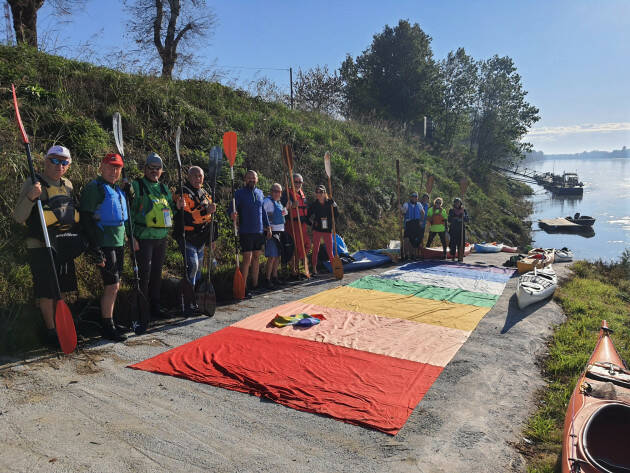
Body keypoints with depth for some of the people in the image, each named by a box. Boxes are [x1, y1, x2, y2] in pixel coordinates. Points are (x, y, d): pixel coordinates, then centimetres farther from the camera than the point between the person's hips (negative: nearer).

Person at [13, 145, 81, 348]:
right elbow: (18, 217, -13)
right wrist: (30, 197, -29)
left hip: (65, 247, 6)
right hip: (41, 247, -6)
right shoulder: (33, 184, -7)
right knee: (47, 291, -1)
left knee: (61, 289, 14)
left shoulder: (68, 185, 12)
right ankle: (51, 332, 10)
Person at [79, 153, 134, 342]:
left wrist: (132, 237, 20)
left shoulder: (118, 190, 17)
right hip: (105, 245, -9)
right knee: (111, 286, -7)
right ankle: (107, 328, 5)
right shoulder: (94, 187, -10)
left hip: (118, 244, 9)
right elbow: (86, 219, -16)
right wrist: (96, 249, -20)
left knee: (114, 285, 15)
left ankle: (109, 321, 27)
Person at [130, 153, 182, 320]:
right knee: (144, 273, -3)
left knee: (157, 273, 13)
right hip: (144, 237, -6)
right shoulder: (137, 186, -4)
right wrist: (131, 235, -17)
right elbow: (128, 211, -10)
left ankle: (155, 307, 23)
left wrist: (177, 206, 1)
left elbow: (169, 211, 23)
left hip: (162, 237, 6)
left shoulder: (164, 189, 16)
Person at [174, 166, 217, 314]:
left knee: (198, 268, 12)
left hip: (201, 239, 8)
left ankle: (195, 301, 23)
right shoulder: (183, 193, -11)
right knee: (192, 267, -15)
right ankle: (188, 303, -8)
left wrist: (212, 238, 21)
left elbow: (210, 218, 22)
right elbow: (186, 216, -24)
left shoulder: (205, 194, 15)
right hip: (187, 237, -8)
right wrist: (205, 211, -30)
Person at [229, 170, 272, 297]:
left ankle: (255, 284, 22)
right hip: (246, 232, -6)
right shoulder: (239, 193, -3)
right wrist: (232, 213, -35)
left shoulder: (260, 193, 13)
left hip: (259, 231, 6)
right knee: (247, 258, -9)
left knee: (256, 258, 12)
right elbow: (231, 208, -12)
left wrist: (268, 226, 14)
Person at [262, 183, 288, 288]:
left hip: (280, 231, 9)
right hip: (272, 232, -9)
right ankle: (268, 279, -2)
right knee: (272, 257, -9)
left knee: (278, 256, 13)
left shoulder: (278, 202, 18)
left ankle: (274, 277, 23)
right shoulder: (267, 201, -10)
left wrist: (286, 208, 15)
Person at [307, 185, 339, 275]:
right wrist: (312, 221, -13)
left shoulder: (330, 203, 0)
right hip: (317, 230, 0)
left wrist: (334, 205, -13)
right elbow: (308, 216, 7)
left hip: (328, 230, 0)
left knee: (330, 250, 4)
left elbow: (336, 215, -2)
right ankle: (314, 268, 8)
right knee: (315, 249, 2)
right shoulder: (313, 205, 0)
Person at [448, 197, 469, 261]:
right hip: (453, 229, 0)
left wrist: (463, 215, -15)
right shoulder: (451, 211, 8)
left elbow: (467, 220, 0)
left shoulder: (464, 210, 8)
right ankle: (453, 256, 6)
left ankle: (460, 257, -1)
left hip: (461, 230, 0)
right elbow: (449, 220, 1)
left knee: (461, 243, -4)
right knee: (453, 243, -3)